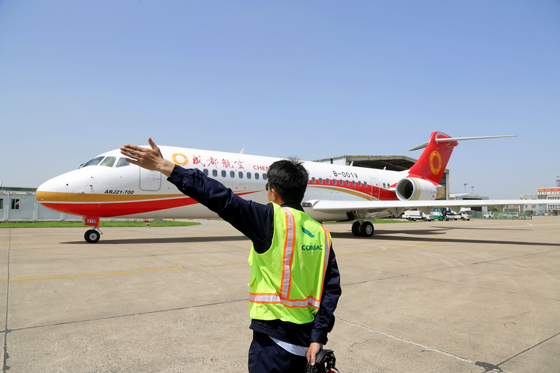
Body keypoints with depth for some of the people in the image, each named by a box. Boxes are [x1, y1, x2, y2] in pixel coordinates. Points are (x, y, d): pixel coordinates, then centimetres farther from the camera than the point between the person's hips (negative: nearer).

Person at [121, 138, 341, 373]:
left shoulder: (273, 220, -17)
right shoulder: (320, 233, 1)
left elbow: (221, 198, -22)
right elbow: (332, 286, -1)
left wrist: (165, 167, -19)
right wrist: (318, 336, 3)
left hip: (274, 339, -6)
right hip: (304, 340, 7)